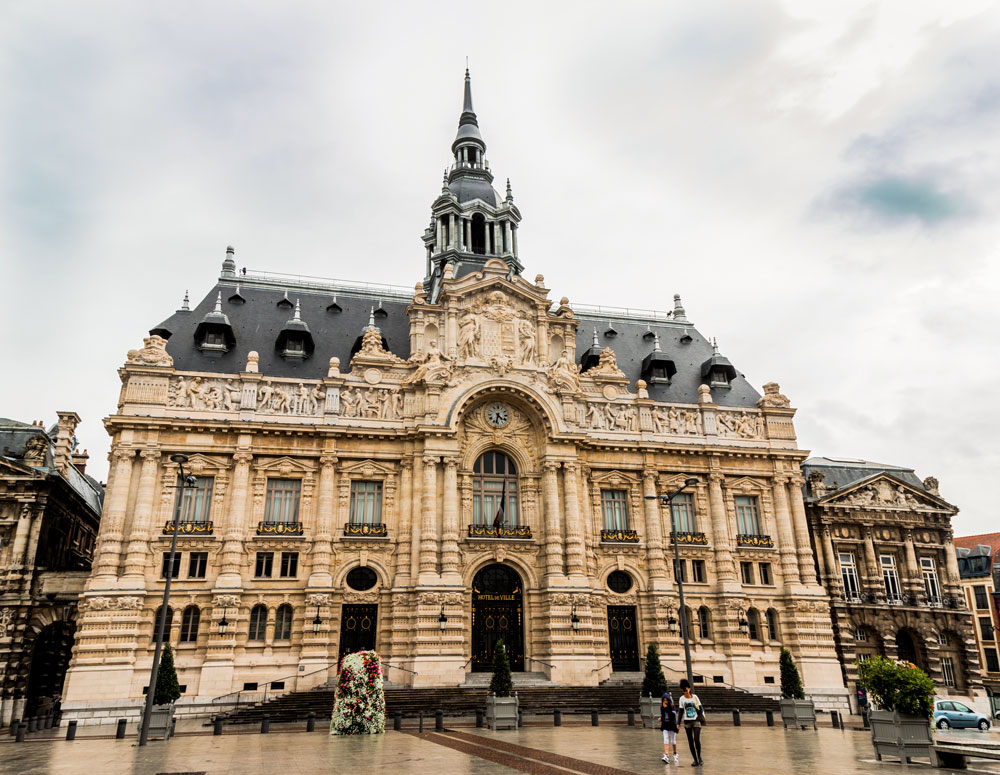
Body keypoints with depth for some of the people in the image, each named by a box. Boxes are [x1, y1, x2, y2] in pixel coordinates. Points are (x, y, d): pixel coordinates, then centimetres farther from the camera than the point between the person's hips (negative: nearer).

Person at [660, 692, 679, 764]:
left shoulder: (672, 707, -9)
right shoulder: (662, 707, 3)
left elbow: (673, 714, -25)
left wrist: (666, 708, -27)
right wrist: (660, 718, 0)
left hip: (672, 725, -3)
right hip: (665, 726, 3)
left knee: (673, 741, 9)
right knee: (666, 741, -10)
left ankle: (675, 754, 33)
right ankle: (666, 756, -18)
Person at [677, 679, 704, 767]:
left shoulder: (695, 697, 1)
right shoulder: (682, 699, 4)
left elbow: (700, 708, 6)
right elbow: (681, 711, 8)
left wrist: (701, 716, -11)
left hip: (696, 721, -2)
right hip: (687, 722, 2)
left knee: (697, 739, -13)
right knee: (690, 741, 3)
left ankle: (699, 757, 8)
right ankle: (695, 759, 13)